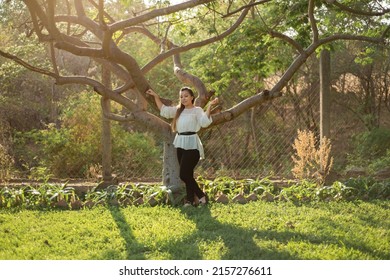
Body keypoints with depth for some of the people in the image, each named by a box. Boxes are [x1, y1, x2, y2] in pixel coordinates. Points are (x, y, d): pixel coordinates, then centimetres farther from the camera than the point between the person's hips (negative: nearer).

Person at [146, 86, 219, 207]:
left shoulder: (197, 110, -2)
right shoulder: (178, 110, 16)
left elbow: (205, 122, -20)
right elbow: (163, 110, 24)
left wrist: (209, 106, -27)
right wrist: (156, 96, 21)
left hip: (191, 144, -6)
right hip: (180, 144, 6)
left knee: (184, 174, -10)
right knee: (187, 174, 8)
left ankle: (201, 196, 2)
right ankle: (190, 199, 12)